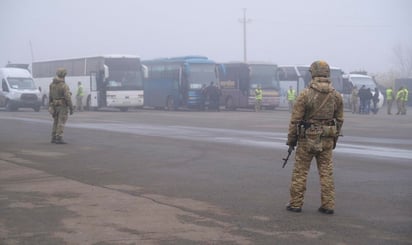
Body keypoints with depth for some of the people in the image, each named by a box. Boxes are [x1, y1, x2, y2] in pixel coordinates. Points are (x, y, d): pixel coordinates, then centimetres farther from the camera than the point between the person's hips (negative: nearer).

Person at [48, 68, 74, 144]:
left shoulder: (52, 84, 4)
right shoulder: (64, 86, -18)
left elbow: (50, 96, 8)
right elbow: (68, 98, -20)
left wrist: (50, 106, 16)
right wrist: (71, 108, -15)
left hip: (55, 106, 7)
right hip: (63, 106, -7)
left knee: (56, 122, 15)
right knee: (61, 123, -6)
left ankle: (54, 138, 16)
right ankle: (59, 139, -9)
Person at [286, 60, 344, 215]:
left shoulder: (305, 94, -13)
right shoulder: (337, 96, 0)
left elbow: (295, 119, -10)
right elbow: (339, 120, 7)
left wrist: (291, 140, 1)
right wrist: (334, 139, 19)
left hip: (307, 139, -3)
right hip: (326, 141, 4)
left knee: (300, 172, 7)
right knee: (326, 173, 9)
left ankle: (296, 204, 12)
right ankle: (328, 205, 9)